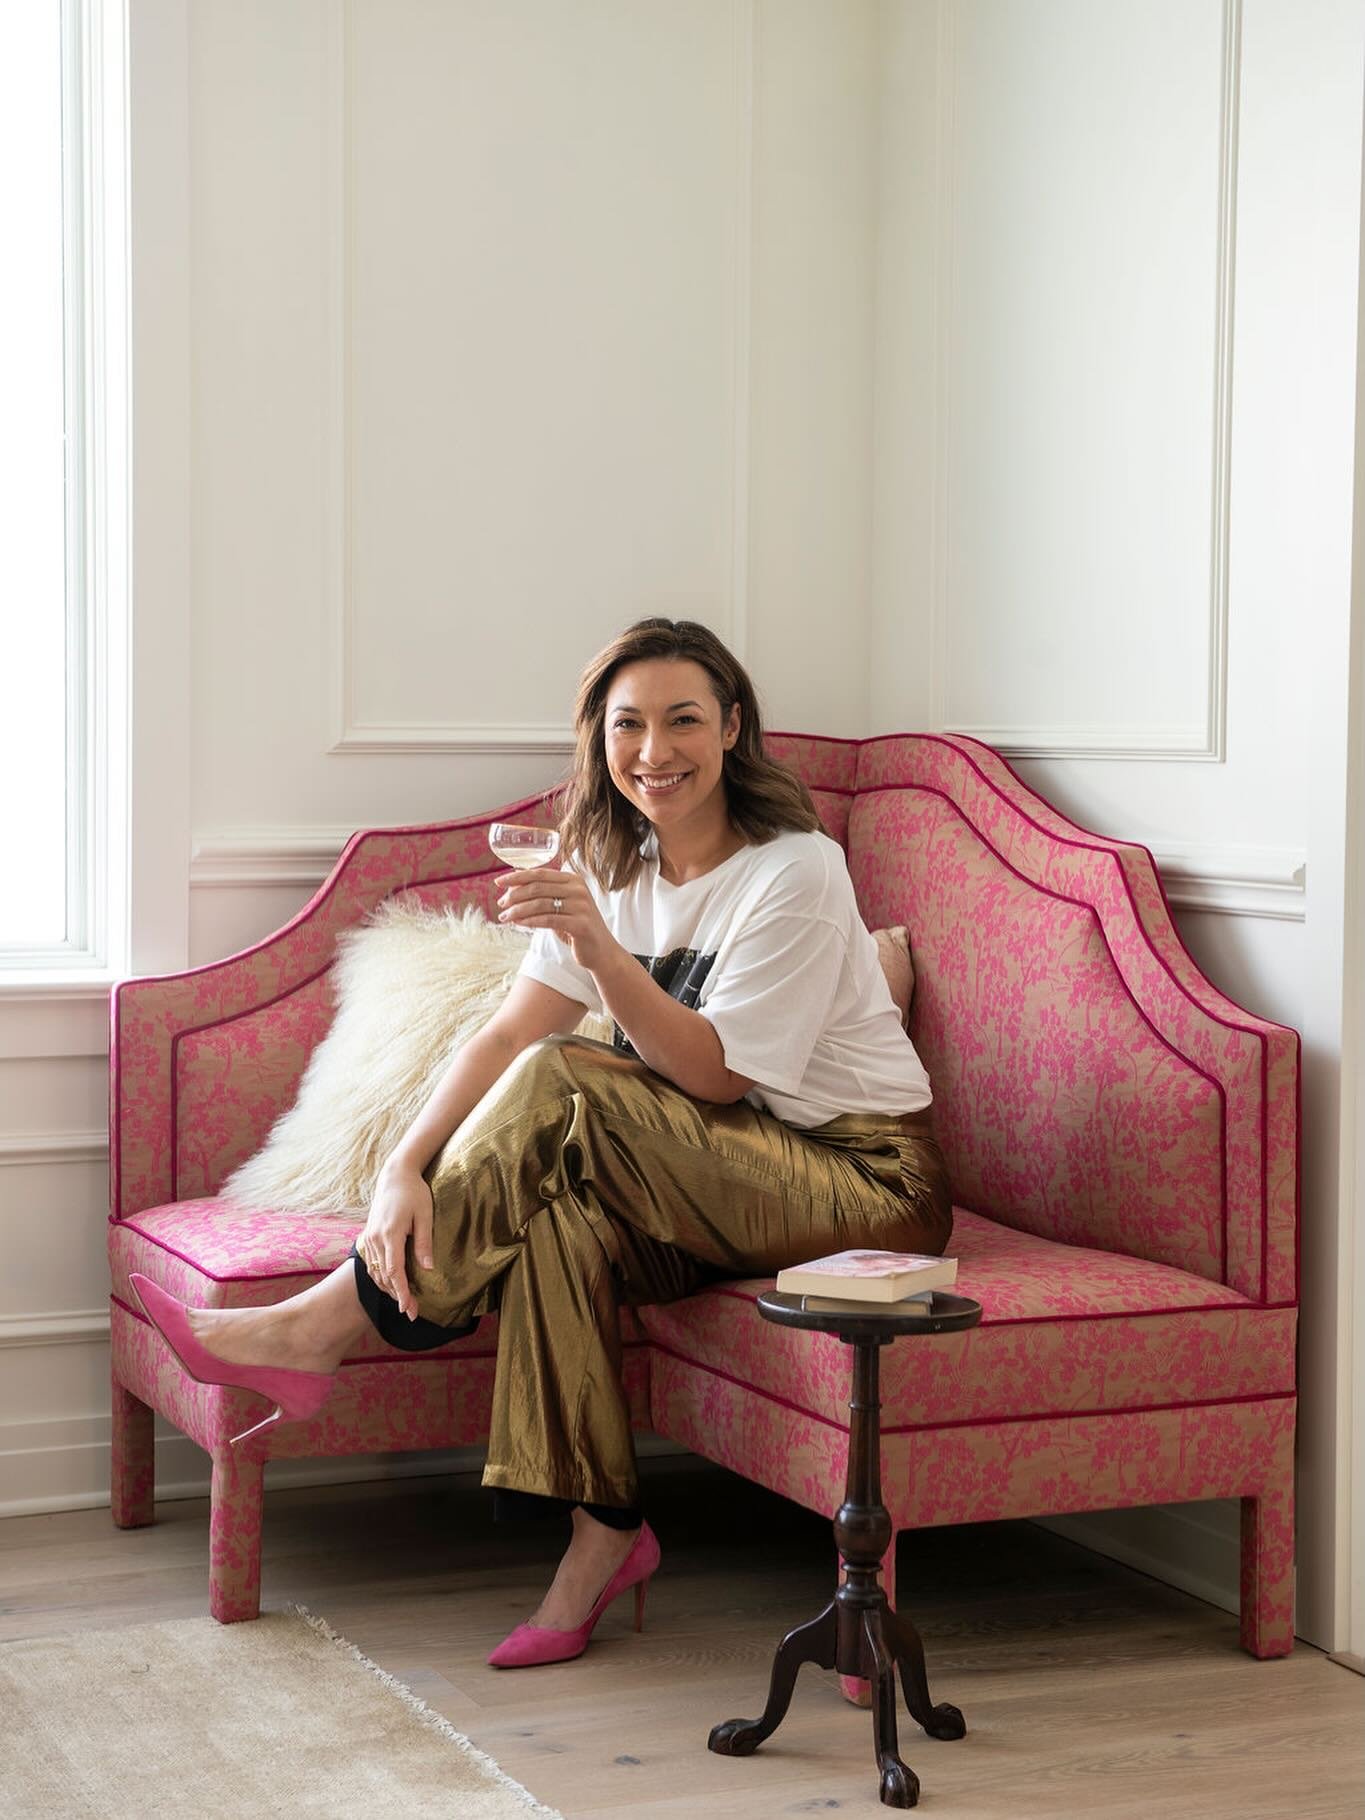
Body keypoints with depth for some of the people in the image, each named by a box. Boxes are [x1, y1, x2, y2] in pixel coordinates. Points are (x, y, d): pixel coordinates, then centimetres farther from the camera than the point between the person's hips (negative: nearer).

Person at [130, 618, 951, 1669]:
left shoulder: (795, 871, -16)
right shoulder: (612, 867, 4)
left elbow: (714, 1076, -21)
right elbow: (507, 1033, -4)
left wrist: (601, 950, -35)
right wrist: (408, 1167, -20)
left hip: (869, 1179, -6)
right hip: (728, 1186, 6)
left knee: (562, 1089, -26)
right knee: (560, 1208, -27)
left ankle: (320, 1329, -19)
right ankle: (604, 1533, -18)